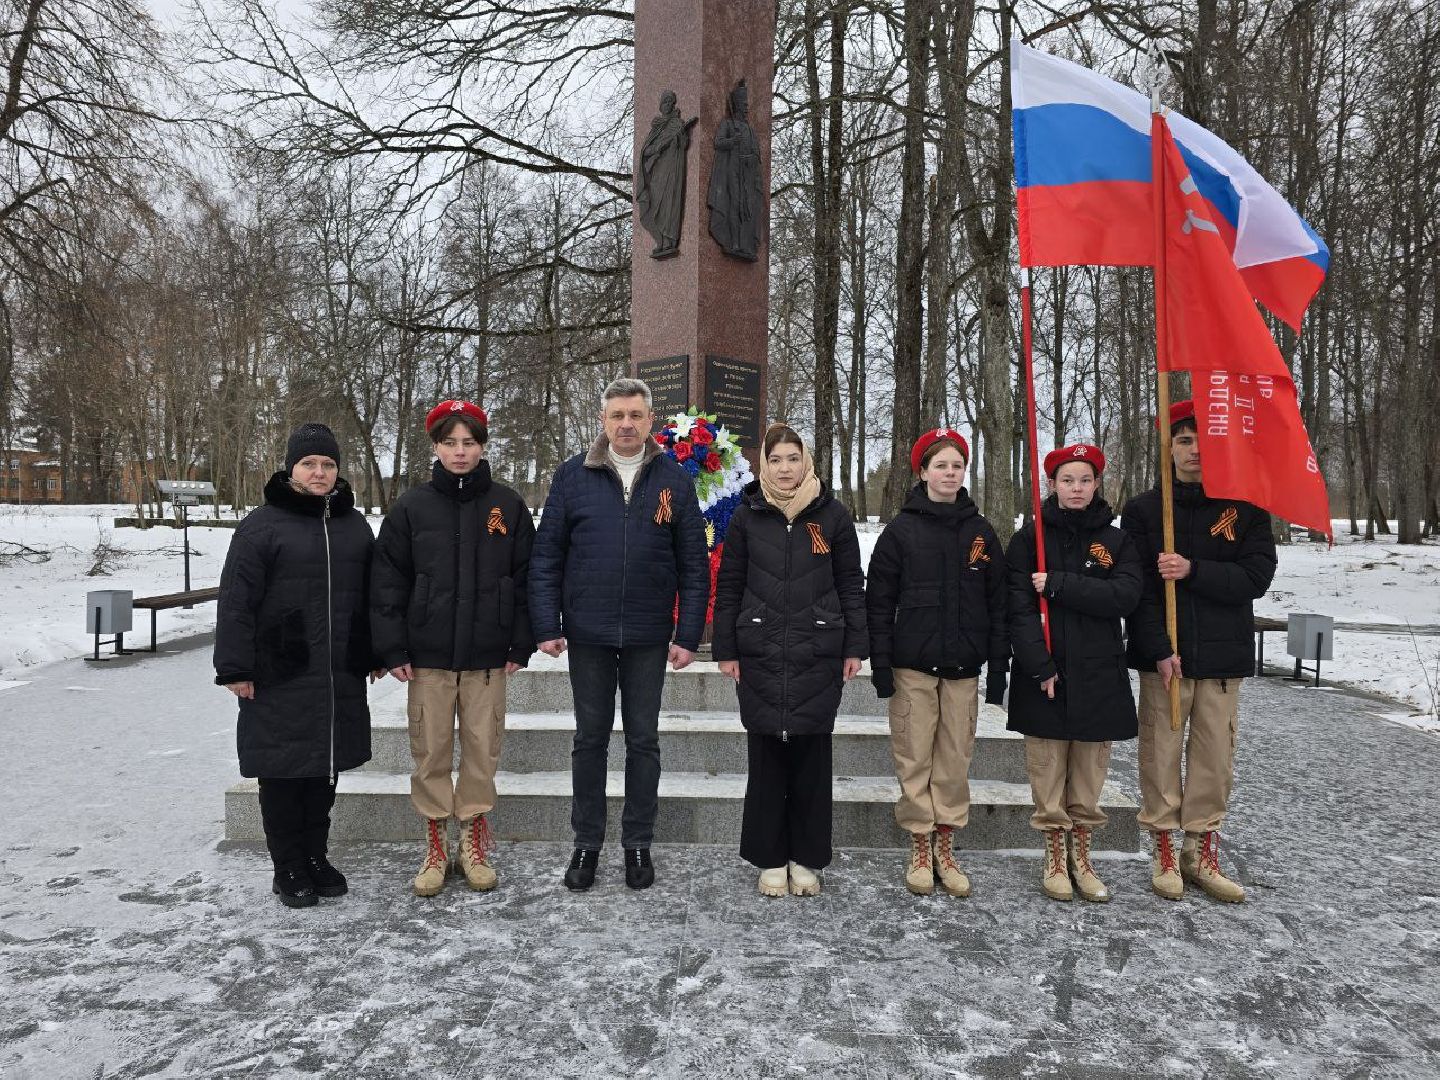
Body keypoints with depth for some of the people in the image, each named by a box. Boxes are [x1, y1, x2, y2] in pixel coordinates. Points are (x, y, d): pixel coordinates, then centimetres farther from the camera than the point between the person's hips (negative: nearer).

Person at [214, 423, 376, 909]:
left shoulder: (354, 524, 11)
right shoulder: (262, 525, -5)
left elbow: (370, 595, 17)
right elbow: (236, 602, -8)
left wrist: (374, 654, 16)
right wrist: (235, 668, -12)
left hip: (341, 677, 5)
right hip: (280, 678, -4)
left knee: (325, 766, 14)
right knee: (283, 772, 4)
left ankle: (316, 856, 29)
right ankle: (288, 868, 19)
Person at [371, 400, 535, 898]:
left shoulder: (507, 505, 3)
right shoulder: (411, 507, 2)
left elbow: (526, 577, 5)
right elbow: (388, 582, 2)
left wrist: (522, 644, 1)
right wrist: (393, 649, -4)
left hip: (487, 656, 0)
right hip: (428, 655, 0)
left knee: (482, 749, 6)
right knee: (431, 752, 6)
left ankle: (473, 842, 22)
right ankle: (436, 846, 21)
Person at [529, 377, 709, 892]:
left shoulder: (674, 480, 0)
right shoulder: (574, 475, -1)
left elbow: (694, 565, 1)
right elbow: (546, 556, 0)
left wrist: (688, 635, -4)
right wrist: (547, 627, -5)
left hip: (648, 637, 0)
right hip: (587, 635, 0)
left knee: (643, 741, 11)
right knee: (590, 739, 12)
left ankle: (638, 844, 26)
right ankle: (587, 843, 26)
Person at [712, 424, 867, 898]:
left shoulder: (832, 515, 3)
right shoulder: (747, 516, 4)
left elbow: (851, 584, 6)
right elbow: (728, 587, 6)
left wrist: (854, 647, 2)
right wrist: (725, 650, 2)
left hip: (818, 657, 0)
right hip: (760, 656, 0)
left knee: (812, 757, 6)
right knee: (766, 757, 5)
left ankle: (806, 858, 21)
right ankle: (770, 859, 19)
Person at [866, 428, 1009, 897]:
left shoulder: (980, 532, 8)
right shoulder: (901, 530, 0)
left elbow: (997, 604, 9)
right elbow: (879, 602, -1)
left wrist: (997, 668, 4)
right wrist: (881, 666, -6)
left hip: (963, 669, 2)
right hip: (913, 667, -2)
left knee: (955, 760, 6)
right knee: (915, 759, 2)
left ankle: (946, 847, 19)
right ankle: (920, 848, 15)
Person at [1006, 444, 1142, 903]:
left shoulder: (1116, 540, 6)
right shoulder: (1029, 538, 1)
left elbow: (1125, 597, -11)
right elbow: (1019, 607, -7)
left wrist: (1058, 584, -16)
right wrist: (1040, 666, -16)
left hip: (1098, 675, 2)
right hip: (1044, 674, -1)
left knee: (1089, 769, 8)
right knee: (1048, 768, 3)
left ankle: (1081, 854, 24)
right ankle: (1055, 856, 18)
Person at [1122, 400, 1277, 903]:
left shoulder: (1246, 507, 5)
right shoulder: (1142, 510, 2)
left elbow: (1257, 576, -5)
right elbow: (1136, 587, -5)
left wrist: (1193, 571, -18)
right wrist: (1159, 649, -14)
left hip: (1223, 654, 1)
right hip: (1163, 655, -1)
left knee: (1215, 755, 6)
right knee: (1161, 752, 2)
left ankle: (1202, 851, 20)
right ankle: (1164, 850, 16)